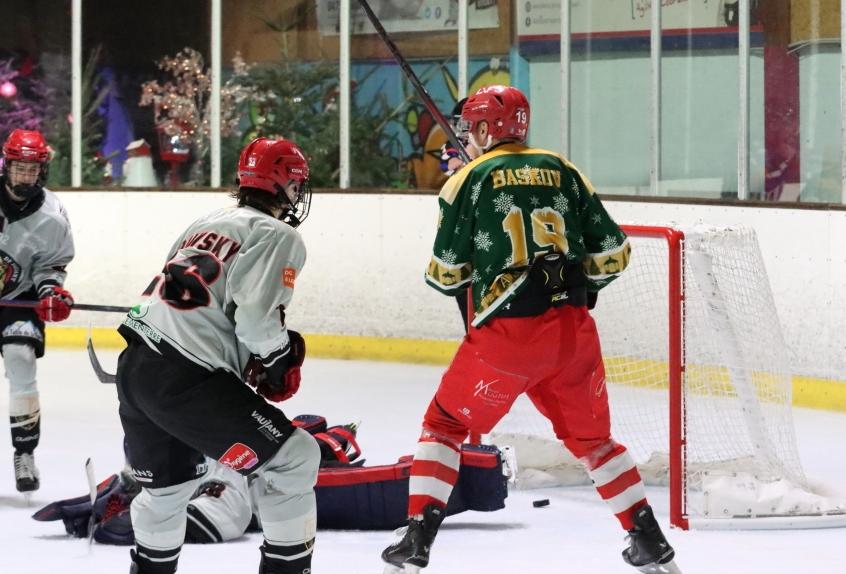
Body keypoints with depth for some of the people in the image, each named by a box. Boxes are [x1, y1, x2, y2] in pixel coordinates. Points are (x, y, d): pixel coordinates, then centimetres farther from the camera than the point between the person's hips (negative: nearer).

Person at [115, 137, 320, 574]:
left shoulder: (207, 225, 21)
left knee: (169, 481, 28)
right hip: (187, 381, -9)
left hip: (135, 365, 9)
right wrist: (282, 363, 2)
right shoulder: (277, 235, -4)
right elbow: (257, 318, -16)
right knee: (294, 459, 0)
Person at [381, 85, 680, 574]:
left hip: (506, 333, -4)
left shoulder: (470, 179, 1)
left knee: (444, 425, 12)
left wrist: (448, 276, 25)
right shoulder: (564, 172, 10)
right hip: (573, 331, 4)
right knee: (592, 436, 20)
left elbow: (446, 273, 2)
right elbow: (613, 253, 9)